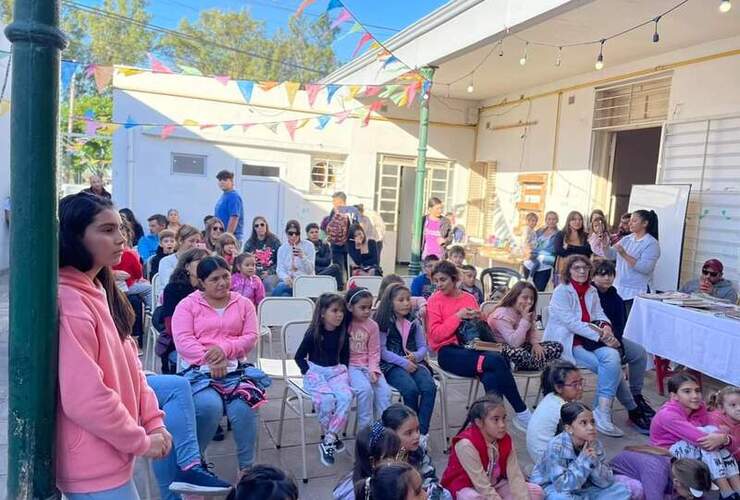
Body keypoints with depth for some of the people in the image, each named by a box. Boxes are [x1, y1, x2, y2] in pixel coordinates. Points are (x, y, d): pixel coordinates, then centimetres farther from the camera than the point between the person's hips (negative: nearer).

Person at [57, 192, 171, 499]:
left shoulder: (98, 292, 5)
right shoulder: (69, 302, -24)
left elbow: (129, 365, 8)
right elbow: (85, 399, -26)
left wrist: (153, 421, 0)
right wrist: (142, 441, -15)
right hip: (93, 465, -8)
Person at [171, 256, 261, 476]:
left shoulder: (243, 304, 14)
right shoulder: (188, 305, 7)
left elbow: (251, 337, 5)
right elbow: (183, 340, -6)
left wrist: (224, 349, -14)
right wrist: (210, 360, -18)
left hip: (234, 367, 2)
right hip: (199, 369, -2)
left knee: (243, 408, -26)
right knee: (209, 406, -31)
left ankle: (246, 466, -6)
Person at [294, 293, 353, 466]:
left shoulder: (343, 333, 4)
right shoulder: (313, 333, -5)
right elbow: (299, 356, 2)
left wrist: (344, 370, 3)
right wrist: (308, 372, -9)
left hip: (336, 370, 3)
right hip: (315, 371, -3)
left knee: (346, 396, -28)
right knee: (326, 399, -32)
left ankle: (328, 441, -19)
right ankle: (332, 436, -6)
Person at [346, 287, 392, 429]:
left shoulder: (372, 325, 4)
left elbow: (374, 352, 6)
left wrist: (373, 370, -9)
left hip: (367, 366, 4)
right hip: (349, 366, -4)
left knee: (385, 390, -18)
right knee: (365, 389, -28)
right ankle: (366, 428, -14)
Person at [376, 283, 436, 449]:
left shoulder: (414, 322, 14)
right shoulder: (383, 323, 1)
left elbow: (423, 346, 13)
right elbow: (381, 350, -6)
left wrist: (416, 356, -11)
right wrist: (403, 362, -16)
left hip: (414, 362, 4)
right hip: (392, 365, -4)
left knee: (430, 387, -26)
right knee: (411, 389, -31)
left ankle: (422, 433, -22)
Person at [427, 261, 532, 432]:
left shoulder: (469, 298, 15)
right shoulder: (435, 300, 3)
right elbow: (435, 334, -6)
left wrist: (478, 319, -3)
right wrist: (458, 316, -12)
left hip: (471, 348, 4)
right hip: (449, 352, -4)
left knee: (491, 376, -33)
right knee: (497, 362, -29)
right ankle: (522, 413, -19)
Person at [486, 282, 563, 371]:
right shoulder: (502, 314, -23)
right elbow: (514, 342, -31)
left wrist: (536, 343, -11)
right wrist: (524, 320, -30)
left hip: (521, 346, 9)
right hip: (502, 349, -8)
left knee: (558, 347, -4)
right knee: (518, 354, -44)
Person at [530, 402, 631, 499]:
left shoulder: (595, 445, -11)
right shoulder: (556, 446, -27)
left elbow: (606, 482, -11)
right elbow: (563, 486, -30)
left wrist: (594, 461, -28)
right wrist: (583, 460, -35)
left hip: (581, 489, 6)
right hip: (552, 489, -5)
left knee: (622, 489, -8)